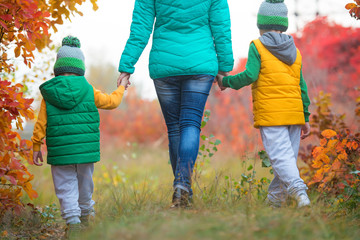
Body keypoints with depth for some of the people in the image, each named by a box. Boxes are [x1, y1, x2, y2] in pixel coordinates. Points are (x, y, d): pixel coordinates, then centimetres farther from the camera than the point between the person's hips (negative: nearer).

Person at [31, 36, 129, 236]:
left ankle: (72, 220, -9)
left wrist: (36, 147, 7)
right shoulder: (88, 91, -1)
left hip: (60, 152, -1)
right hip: (85, 150, 1)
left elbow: (41, 123, -1)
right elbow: (111, 101, 12)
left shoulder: (49, 94, -1)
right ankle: (85, 214, 36)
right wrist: (121, 88, 31)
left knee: (66, 186, 3)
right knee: (84, 183, 18)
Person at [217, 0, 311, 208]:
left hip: (270, 115, -5)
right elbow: (302, 87, 12)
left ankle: (298, 189, -33)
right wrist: (305, 118, 16)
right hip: (294, 113, 5)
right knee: (289, 157, 11)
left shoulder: (258, 47, -2)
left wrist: (226, 81, 2)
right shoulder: (295, 52, 13)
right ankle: (275, 201, 18)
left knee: (281, 157, -11)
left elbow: (250, 75, -14)